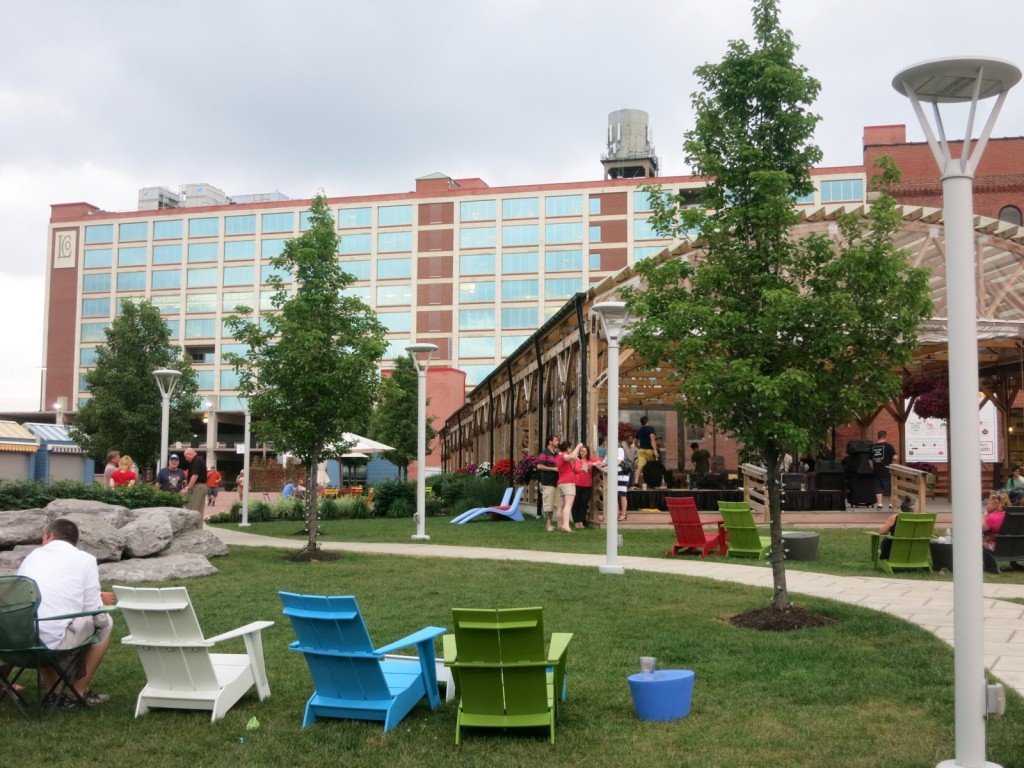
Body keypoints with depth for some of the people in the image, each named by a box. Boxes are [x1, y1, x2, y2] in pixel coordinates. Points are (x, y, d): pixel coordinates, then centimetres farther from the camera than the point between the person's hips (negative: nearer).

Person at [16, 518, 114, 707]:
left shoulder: (33, 555, 17)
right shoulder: (85, 559, 5)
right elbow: (94, 613, 2)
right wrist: (102, 602, 26)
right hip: (53, 642, -5)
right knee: (105, 622, 21)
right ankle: (80, 692, 23)